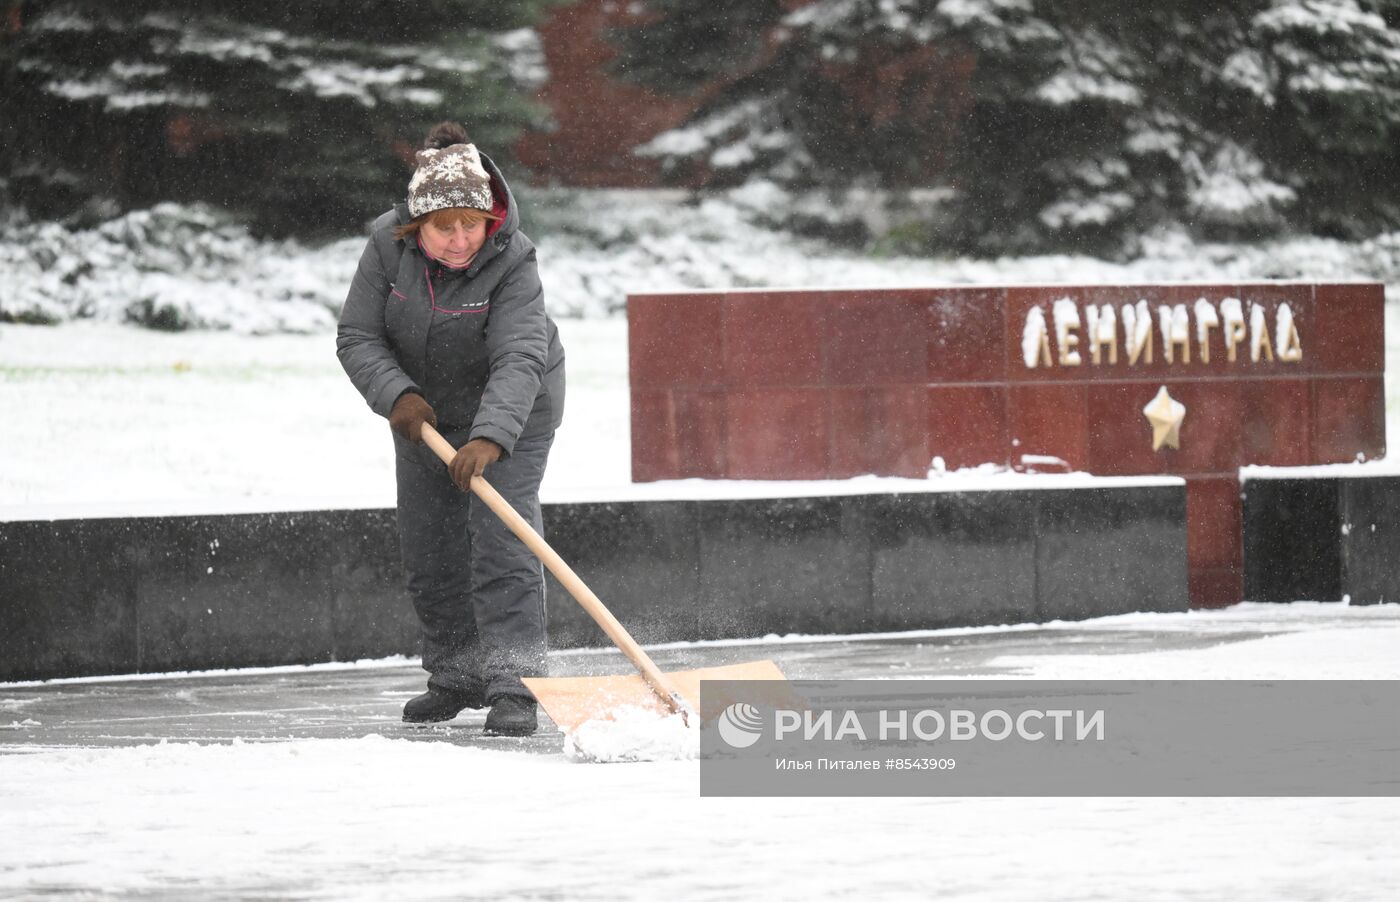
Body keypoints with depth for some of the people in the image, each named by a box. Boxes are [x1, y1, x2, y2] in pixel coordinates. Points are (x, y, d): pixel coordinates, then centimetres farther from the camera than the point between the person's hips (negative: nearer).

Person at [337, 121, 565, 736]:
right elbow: (357, 338, -14)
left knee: (502, 544, -18)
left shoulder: (512, 263, -30)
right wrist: (397, 395, -31)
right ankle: (456, 676, 27)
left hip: (512, 412, -5)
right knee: (428, 550, 11)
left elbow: (518, 361, -40)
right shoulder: (389, 246, -19)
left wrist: (489, 439, -54)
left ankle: (513, 688, -18)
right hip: (426, 410, 5)